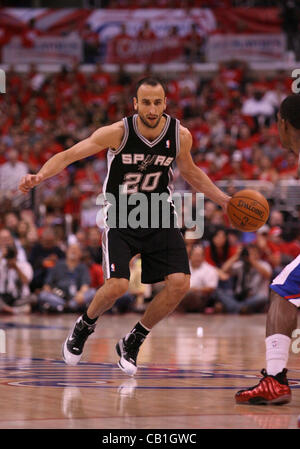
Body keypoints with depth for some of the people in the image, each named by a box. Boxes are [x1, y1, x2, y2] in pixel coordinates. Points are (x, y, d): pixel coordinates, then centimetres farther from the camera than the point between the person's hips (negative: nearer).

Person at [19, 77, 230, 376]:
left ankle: (133, 342, 9)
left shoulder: (180, 135, -9)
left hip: (159, 216, 3)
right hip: (120, 216, -3)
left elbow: (190, 172, 12)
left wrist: (224, 200, 9)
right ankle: (83, 328, 12)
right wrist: (39, 177, -37)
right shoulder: (118, 133, -20)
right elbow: (68, 155, -19)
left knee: (180, 283, -13)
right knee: (117, 285, -22)